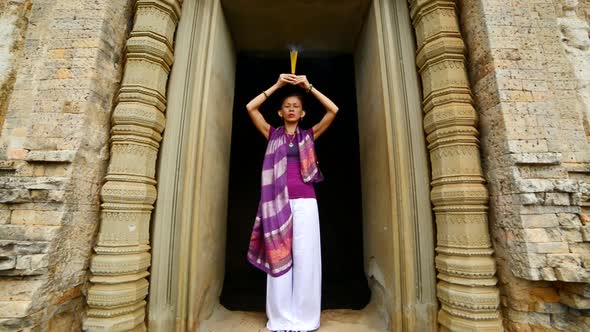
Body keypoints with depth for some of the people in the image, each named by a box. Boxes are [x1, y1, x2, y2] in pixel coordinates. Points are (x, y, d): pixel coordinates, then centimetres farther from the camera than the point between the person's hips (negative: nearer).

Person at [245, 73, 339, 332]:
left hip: (305, 201, 0)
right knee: (278, 258, 2)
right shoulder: (272, 134, 14)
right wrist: (276, 85, 7)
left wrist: (308, 87, 8)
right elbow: (250, 107, 6)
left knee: (305, 258, 0)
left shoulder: (309, 135, 14)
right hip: (278, 201, 0)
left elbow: (333, 110, 7)